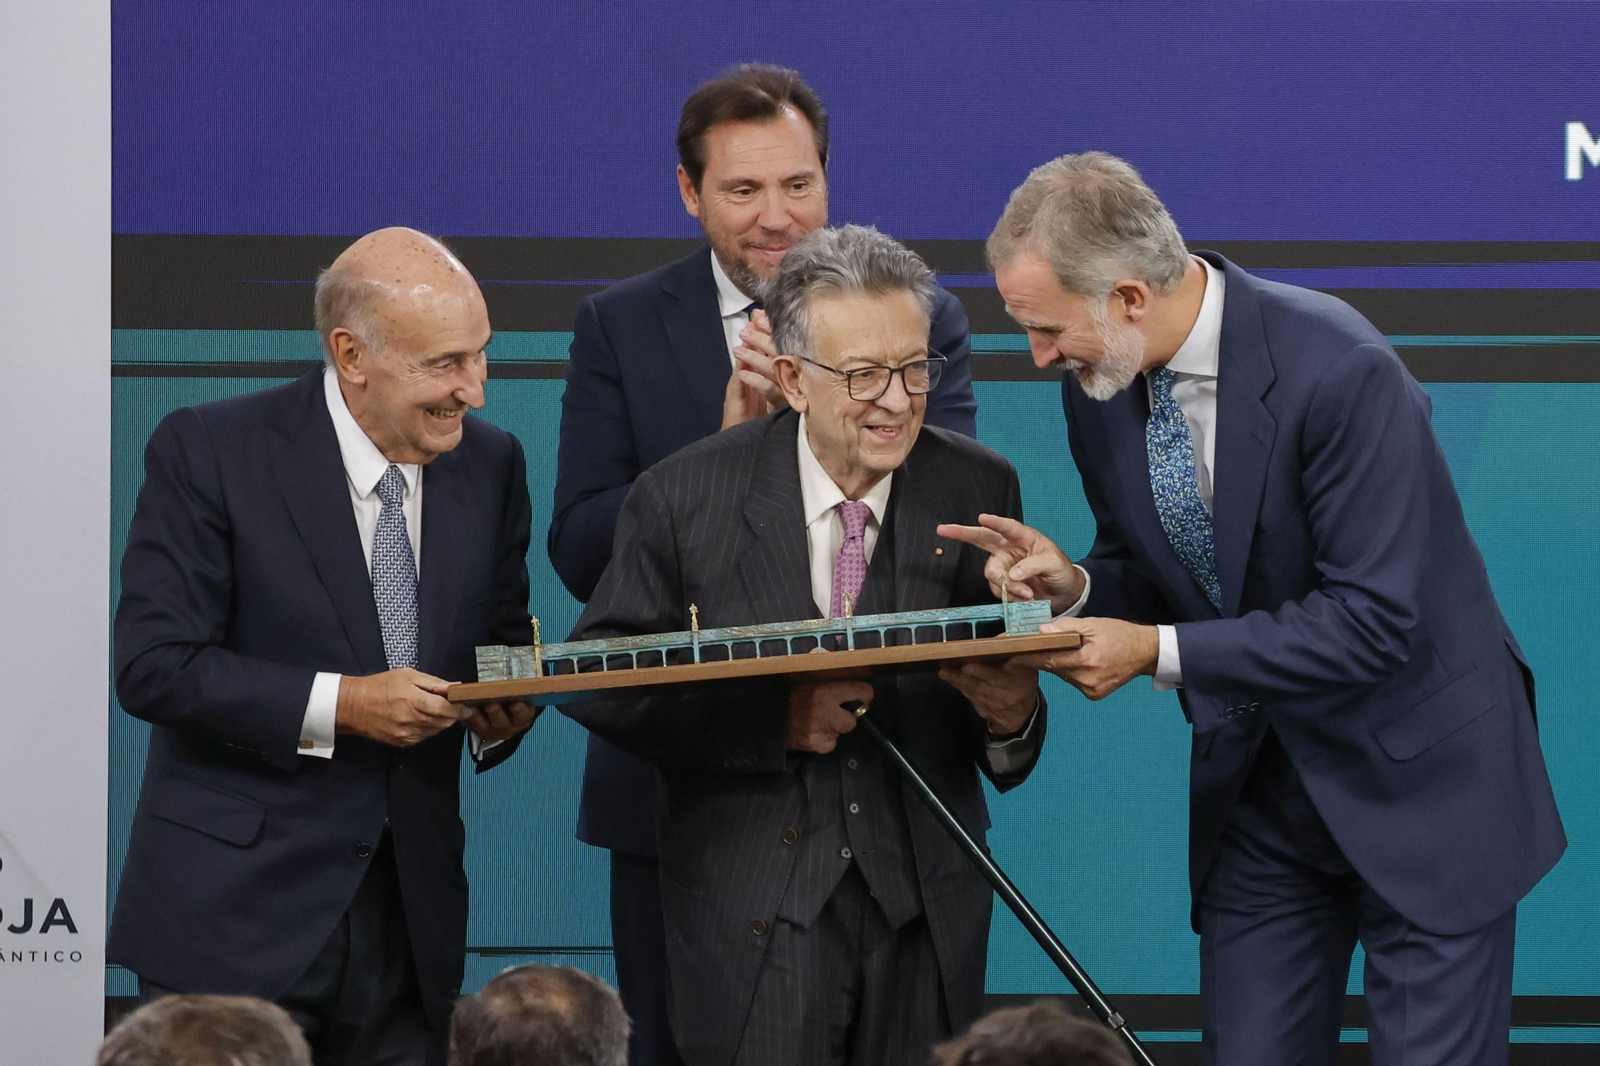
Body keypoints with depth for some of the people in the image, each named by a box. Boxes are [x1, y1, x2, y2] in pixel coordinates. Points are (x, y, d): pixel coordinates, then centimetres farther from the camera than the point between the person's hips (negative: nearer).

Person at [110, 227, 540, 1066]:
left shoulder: (490, 464, 7)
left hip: (411, 920, 4)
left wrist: (505, 712, -6)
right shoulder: (209, 452, -8)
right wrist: (339, 704, -20)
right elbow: (153, 666, -12)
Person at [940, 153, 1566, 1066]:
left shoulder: (1339, 372, -25)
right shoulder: (1100, 391, -3)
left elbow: (1372, 620, -26)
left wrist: (1159, 651, -25)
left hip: (1419, 780, -6)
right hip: (1256, 787, 6)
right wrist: (1077, 586, -12)